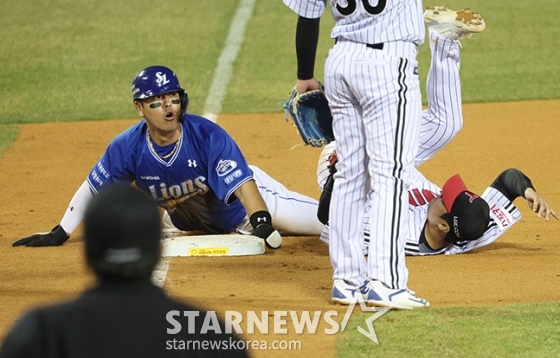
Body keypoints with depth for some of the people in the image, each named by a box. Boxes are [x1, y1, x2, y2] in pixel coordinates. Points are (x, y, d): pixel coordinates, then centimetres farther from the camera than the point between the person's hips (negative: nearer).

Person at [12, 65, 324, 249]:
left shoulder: (208, 136, -31)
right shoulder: (128, 148, -20)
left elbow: (242, 185, -38)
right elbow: (93, 189, -7)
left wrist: (262, 223, -53)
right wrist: (59, 235, -5)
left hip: (245, 201, -4)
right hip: (203, 226, 4)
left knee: (324, 220, -11)